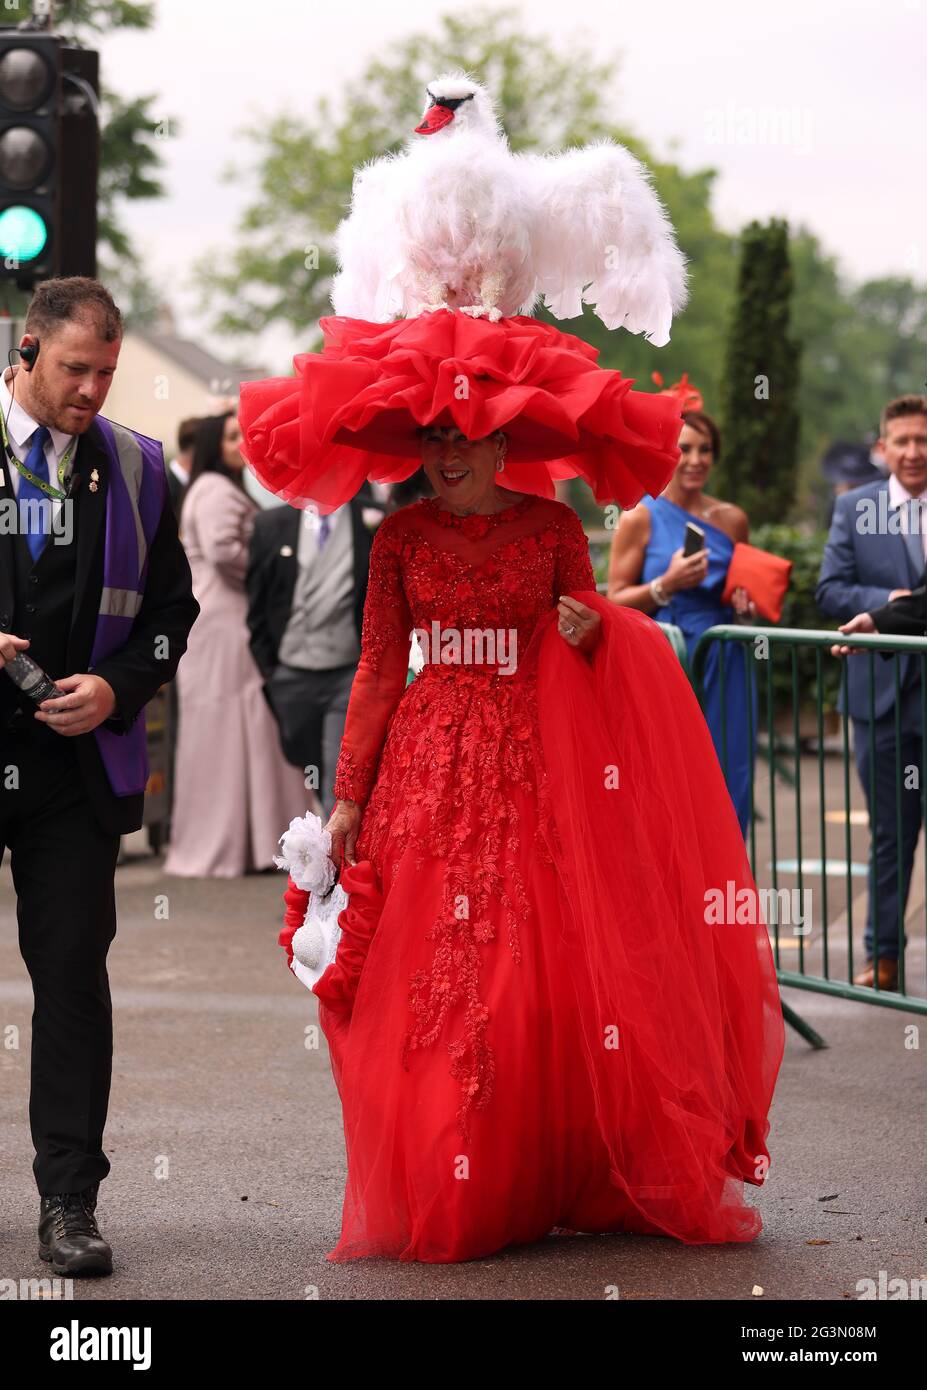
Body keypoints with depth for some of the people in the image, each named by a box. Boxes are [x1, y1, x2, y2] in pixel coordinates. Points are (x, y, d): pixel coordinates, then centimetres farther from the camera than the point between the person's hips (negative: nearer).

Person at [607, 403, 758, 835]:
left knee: (726, 783, 2)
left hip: (724, 667, 4)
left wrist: (746, 605, 3)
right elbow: (616, 600, -2)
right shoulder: (641, 517, -1)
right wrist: (667, 584, -17)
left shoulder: (732, 519, 11)